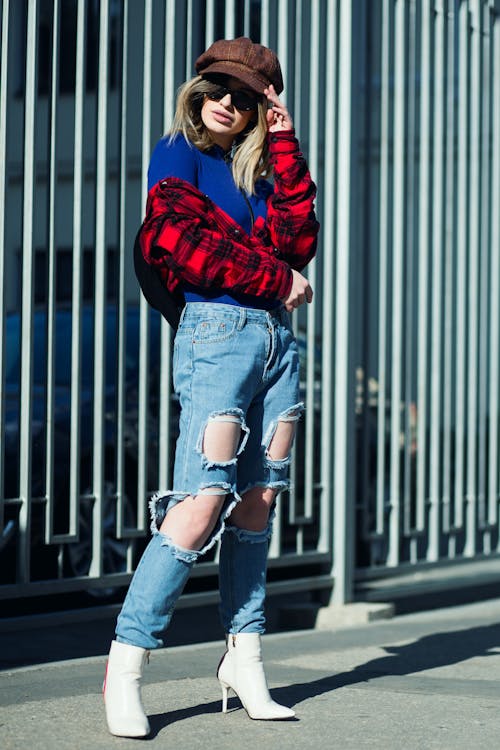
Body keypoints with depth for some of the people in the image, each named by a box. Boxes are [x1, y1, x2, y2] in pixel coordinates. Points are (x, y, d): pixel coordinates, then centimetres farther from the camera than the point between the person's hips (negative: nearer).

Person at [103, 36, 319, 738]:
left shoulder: (258, 165, 20)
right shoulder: (179, 154, 4)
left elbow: (296, 243, 5)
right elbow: (179, 243, -11)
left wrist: (284, 149, 3)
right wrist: (276, 280, -5)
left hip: (277, 335, 7)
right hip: (217, 330, -7)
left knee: (258, 502, 4)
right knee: (203, 502, -16)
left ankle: (243, 657, 9)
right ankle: (125, 665, -12)